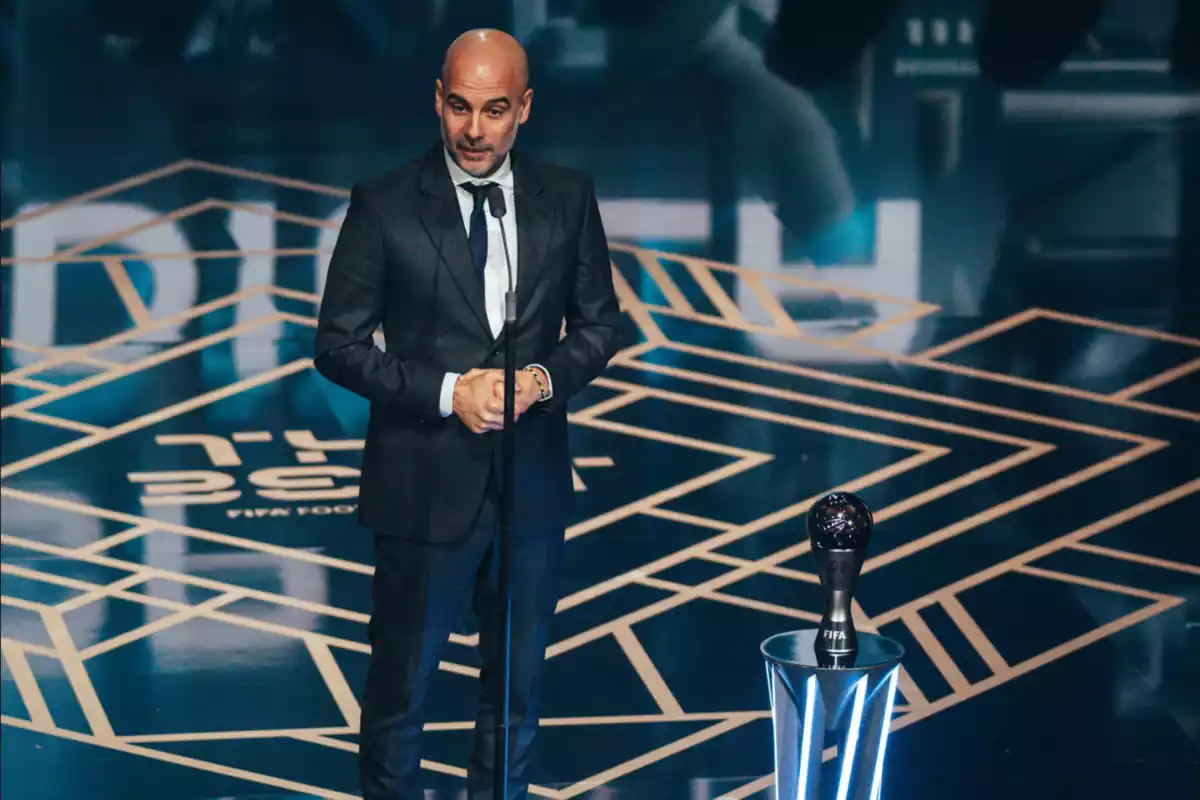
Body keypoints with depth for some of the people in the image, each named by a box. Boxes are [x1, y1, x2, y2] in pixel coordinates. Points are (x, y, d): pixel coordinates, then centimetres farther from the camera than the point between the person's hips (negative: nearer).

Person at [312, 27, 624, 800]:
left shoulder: (568, 197, 0)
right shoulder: (384, 205, -9)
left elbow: (599, 323, 7)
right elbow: (339, 344, -7)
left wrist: (545, 378, -14)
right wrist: (447, 391, -19)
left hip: (532, 483, 3)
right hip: (425, 486, -3)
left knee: (517, 685, 16)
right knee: (400, 687, 9)